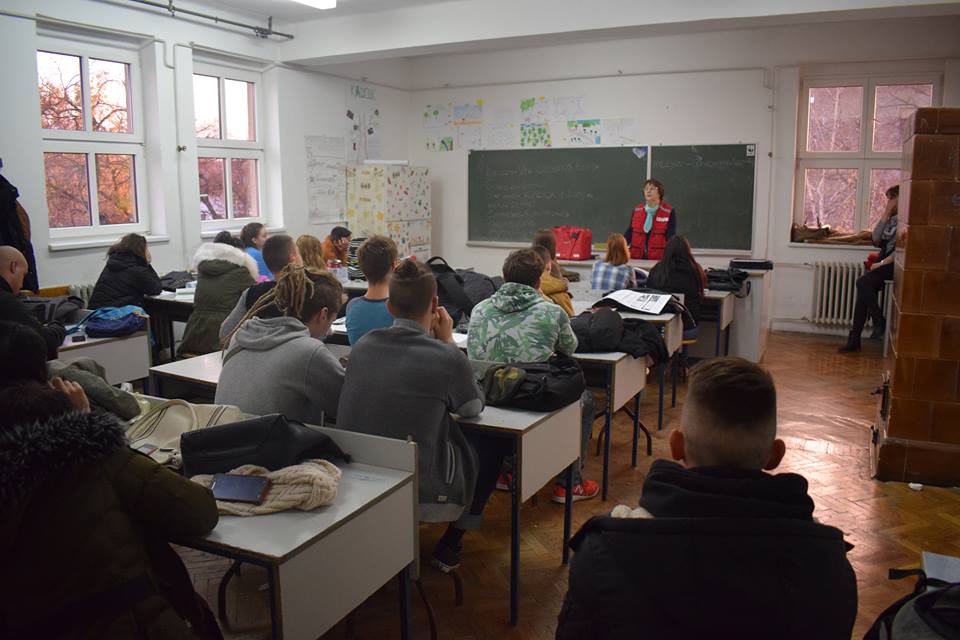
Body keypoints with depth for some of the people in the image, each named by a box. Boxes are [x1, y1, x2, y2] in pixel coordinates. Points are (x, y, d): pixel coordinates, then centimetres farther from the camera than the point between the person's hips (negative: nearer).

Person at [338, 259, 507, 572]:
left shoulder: (362, 346, -5)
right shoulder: (447, 358, -18)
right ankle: (448, 547, 23)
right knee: (494, 443, 19)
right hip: (422, 494, -5)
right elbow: (473, 408, 2)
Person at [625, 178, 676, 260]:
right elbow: (630, 232, 9)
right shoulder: (636, 210, 8)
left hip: (658, 259, -3)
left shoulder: (669, 212, -2)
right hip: (636, 257, 3)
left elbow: (671, 236, -7)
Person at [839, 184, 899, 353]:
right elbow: (876, 238, 5)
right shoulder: (892, 218, 17)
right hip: (884, 262, 7)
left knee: (863, 282, -27)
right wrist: (887, 213, 1)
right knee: (863, 292, -11)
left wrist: (882, 263, -18)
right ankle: (854, 340, -11)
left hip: (895, 264, -7)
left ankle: (879, 322, -11)